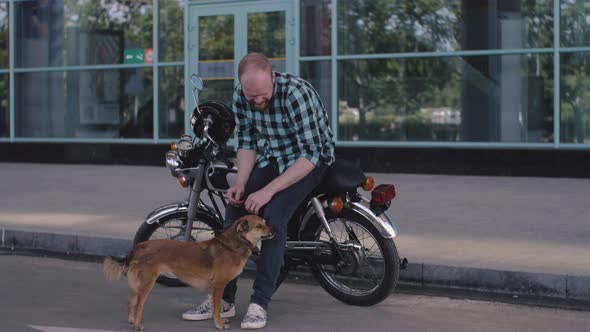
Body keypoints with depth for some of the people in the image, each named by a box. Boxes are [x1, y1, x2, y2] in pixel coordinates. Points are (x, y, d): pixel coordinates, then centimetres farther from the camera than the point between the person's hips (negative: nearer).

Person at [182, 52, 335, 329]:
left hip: (310, 158, -6)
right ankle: (223, 299, -5)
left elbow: (310, 154, -29)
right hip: (272, 156, 6)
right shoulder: (240, 96, -11)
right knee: (234, 211, -11)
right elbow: (247, 141, 2)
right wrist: (240, 183, -14)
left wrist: (268, 190, -31)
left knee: (273, 217, -26)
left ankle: (260, 303, -22)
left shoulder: (295, 93, -30)